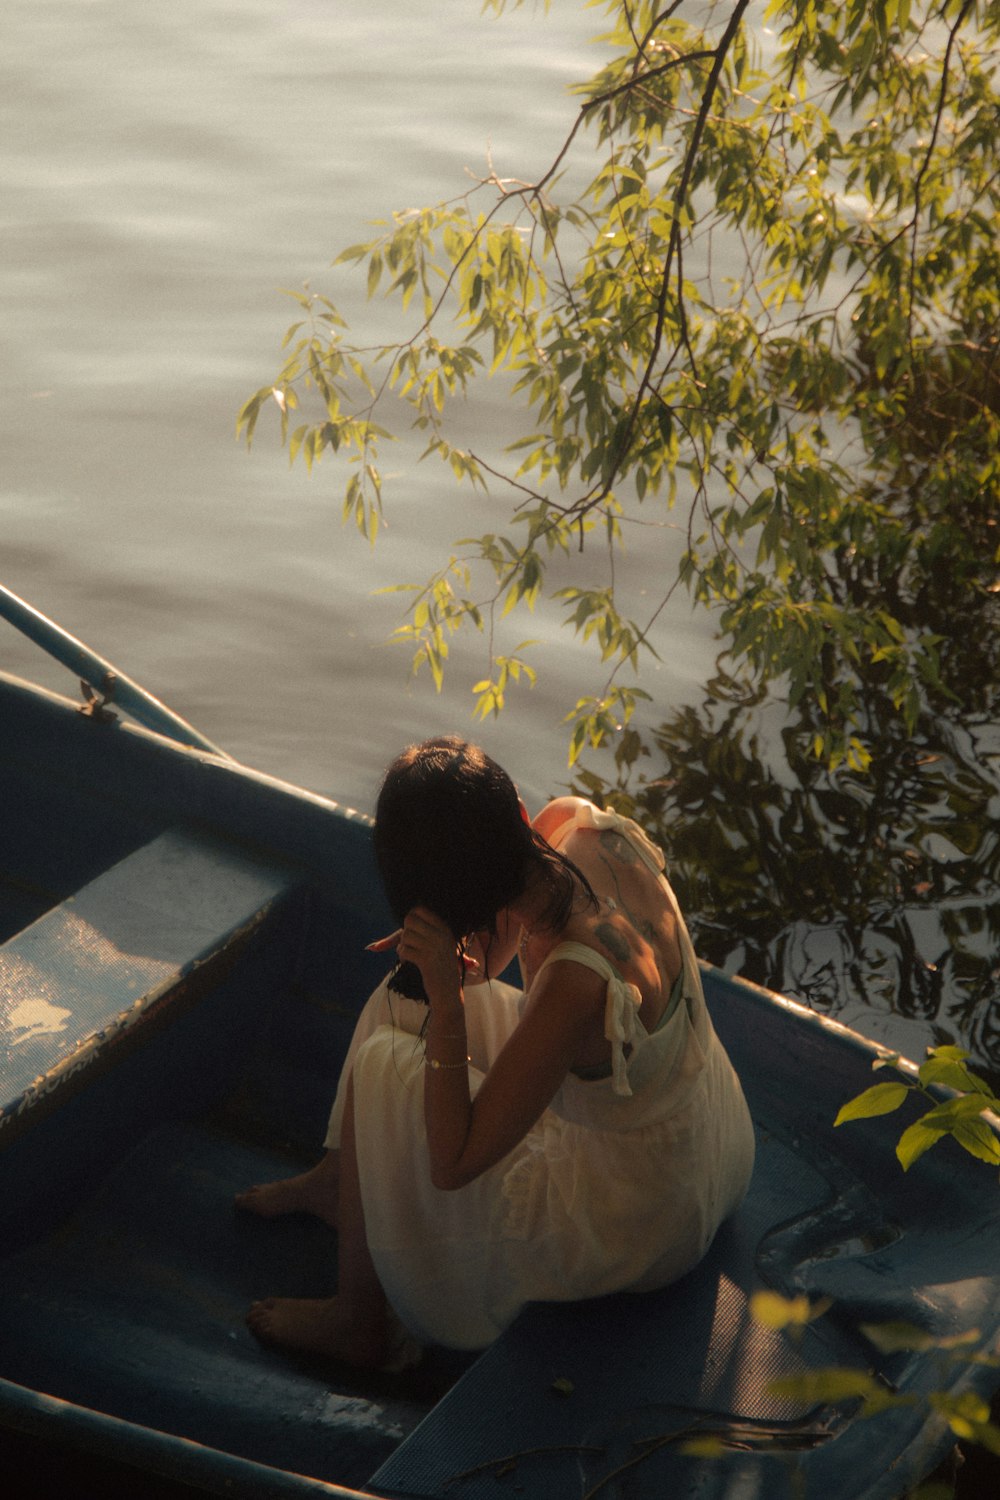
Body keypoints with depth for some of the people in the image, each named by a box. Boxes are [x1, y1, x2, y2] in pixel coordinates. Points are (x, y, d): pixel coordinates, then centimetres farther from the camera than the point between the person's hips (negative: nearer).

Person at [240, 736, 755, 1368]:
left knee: (382, 1065, -11)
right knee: (404, 1000, 14)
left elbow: (452, 1164, -28)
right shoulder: (578, 824, -17)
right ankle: (337, 1180, 41)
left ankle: (361, 1324, 10)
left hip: (645, 1227, -8)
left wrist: (447, 996, -31)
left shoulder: (574, 984, -38)